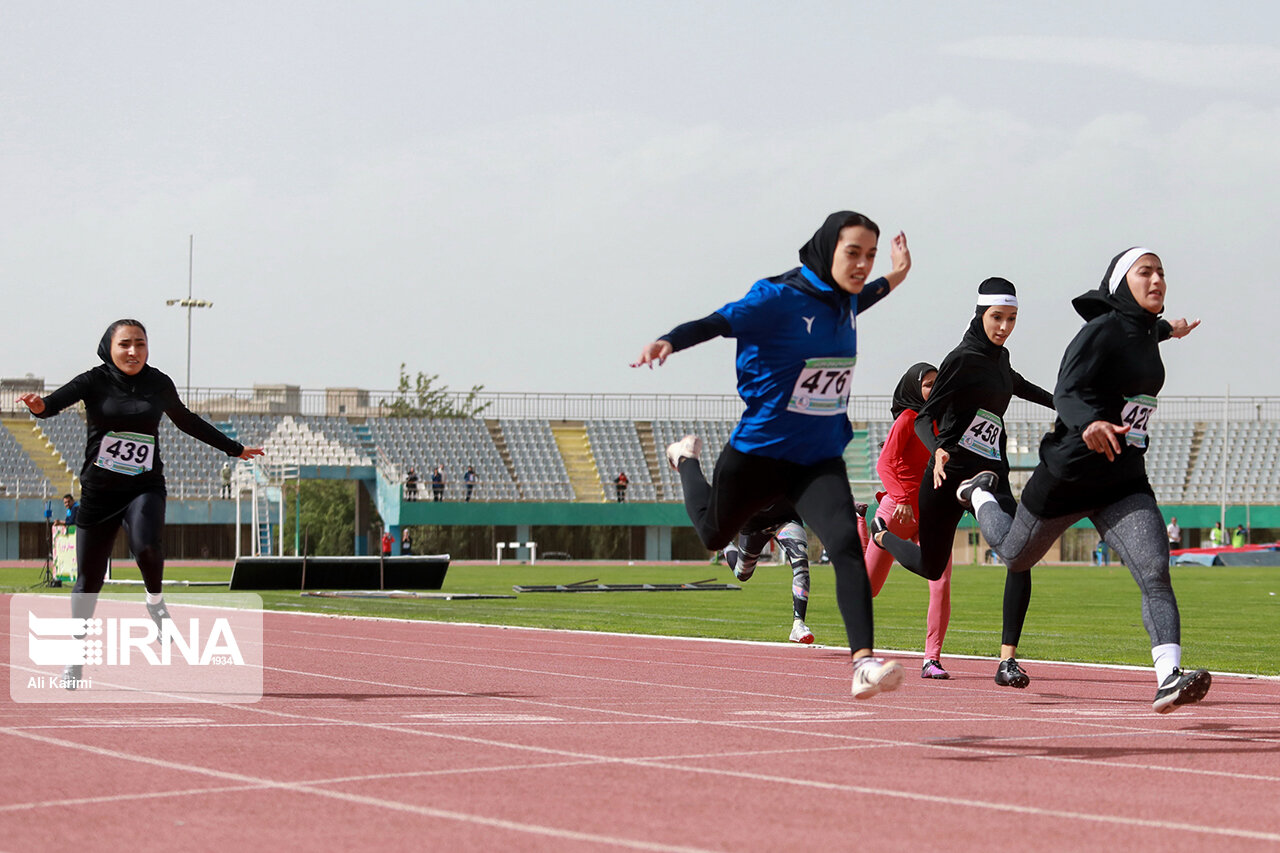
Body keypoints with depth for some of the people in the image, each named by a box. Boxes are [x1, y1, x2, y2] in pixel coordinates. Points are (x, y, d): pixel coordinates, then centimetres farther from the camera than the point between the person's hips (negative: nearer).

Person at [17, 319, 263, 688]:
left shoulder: (159, 384, 4)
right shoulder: (95, 381, -4)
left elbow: (187, 421, 21)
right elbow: (59, 399, -22)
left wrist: (235, 449, 30)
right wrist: (40, 406, -47)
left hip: (145, 487, 0)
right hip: (99, 490, 0)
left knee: (146, 545, -31)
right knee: (89, 577, 3)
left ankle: (155, 600, 0)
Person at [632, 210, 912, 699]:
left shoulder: (844, 301, 3)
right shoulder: (780, 298, -19)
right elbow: (718, 323, -27)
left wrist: (894, 279, 26)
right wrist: (668, 342, -44)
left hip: (820, 459, 4)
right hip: (761, 452, -4)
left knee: (846, 544, -21)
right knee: (714, 534, 22)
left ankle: (864, 663, -28)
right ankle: (686, 460, 55)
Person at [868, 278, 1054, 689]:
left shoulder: (999, 357, 11)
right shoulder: (963, 359, -12)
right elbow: (924, 417, -18)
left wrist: (1058, 402, 47)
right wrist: (937, 450, -37)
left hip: (991, 476, 6)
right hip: (949, 473, -6)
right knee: (931, 568, 11)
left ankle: (1007, 660, -19)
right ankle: (881, 534, 48)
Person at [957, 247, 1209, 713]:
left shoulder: (1144, 333, 8)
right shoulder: (1102, 331, -17)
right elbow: (1067, 393, -30)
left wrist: (1167, 329, 54)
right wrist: (1089, 424, -51)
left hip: (1126, 482, 6)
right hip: (1069, 476, -6)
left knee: (1155, 573, -18)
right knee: (1015, 556, 19)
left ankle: (1168, 678, -29)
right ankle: (980, 496, 51)